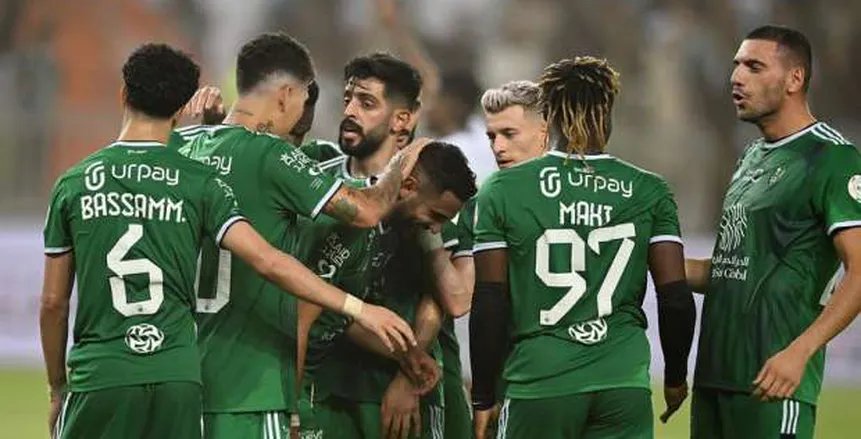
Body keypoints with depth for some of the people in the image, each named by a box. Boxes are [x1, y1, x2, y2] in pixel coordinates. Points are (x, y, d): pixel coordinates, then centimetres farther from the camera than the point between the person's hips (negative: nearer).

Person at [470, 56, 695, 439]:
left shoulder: (504, 190, 0)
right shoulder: (648, 192, 4)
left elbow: (489, 304, -2)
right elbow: (675, 298, 1)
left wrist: (483, 398, 5)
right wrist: (675, 377, 17)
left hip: (538, 383, -1)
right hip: (626, 385, 1)